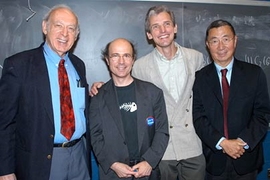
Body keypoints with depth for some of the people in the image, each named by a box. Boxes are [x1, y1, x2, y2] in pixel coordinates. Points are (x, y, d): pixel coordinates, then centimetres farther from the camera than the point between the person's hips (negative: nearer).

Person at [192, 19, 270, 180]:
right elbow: (199, 118, -6)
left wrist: (242, 141, -15)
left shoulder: (255, 74, -2)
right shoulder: (200, 78, -3)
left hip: (246, 157, 0)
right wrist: (222, 142, -16)